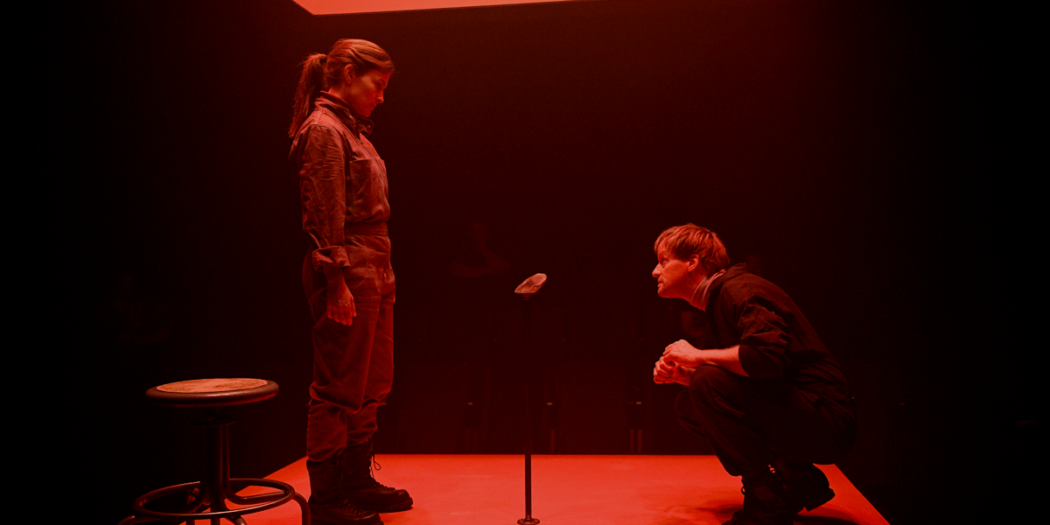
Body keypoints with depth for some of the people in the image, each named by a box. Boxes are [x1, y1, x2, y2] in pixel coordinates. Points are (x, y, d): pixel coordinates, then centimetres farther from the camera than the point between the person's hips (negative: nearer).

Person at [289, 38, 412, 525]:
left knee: (372, 386, 15)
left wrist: (381, 275, 16)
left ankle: (357, 482, 28)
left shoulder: (351, 128, 18)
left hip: (373, 272, 10)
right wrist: (338, 283, -21)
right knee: (338, 390, -2)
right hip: (346, 272, -10)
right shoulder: (323, 129, -11)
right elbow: (324, 217, -17)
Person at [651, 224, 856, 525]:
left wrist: (698, 356, -19)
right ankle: (795, 481, 9)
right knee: (688, 406, 9)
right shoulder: (714, 302, 16)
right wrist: (677, 373, 1)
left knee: (709, 383, -25)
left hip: (824, 419, -10)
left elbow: (768, 356, -33)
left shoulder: (739, 290, -15)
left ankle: (769, 499, -11)